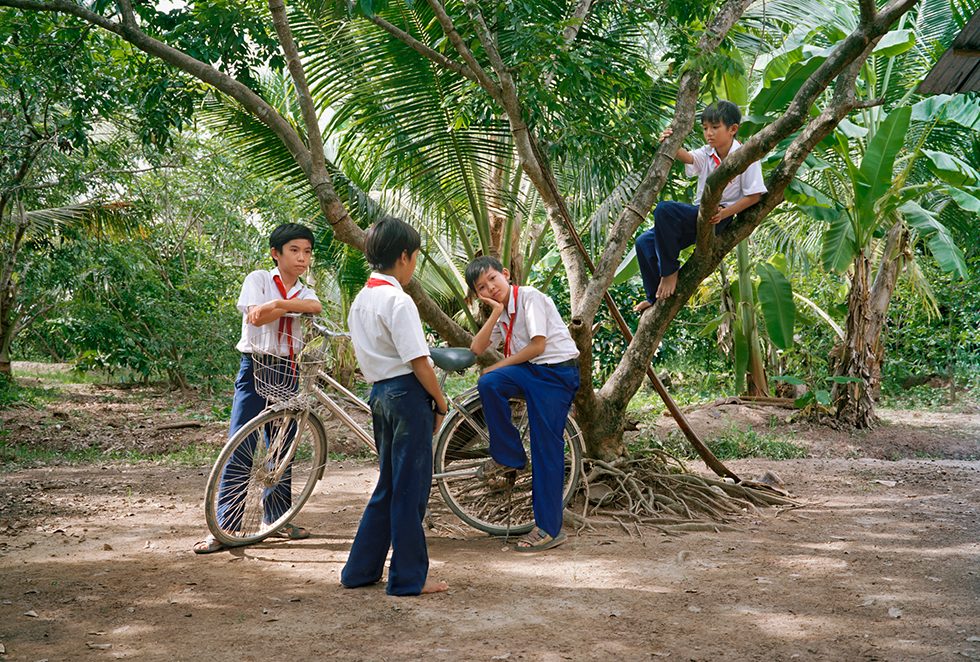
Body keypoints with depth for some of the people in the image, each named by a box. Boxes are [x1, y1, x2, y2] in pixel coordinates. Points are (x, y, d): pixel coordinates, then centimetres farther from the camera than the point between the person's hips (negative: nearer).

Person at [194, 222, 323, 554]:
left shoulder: (305, 292, 13)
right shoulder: (258, 279, 1)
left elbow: (315, 306, -13)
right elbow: (257, 316, -17)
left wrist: (277, 304, -22)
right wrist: (292, 306, -9)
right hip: (256, 368, -5)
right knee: (241, 448, -8)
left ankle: (277, 519, 23)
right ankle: (225, 527, -5)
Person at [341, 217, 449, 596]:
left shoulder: (361, 301, 13)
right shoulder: (398, 301, -15)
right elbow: (419, 362, -17)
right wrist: (440, 403, -6)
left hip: (380, 394, 9)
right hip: (408, 395, -9)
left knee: (388, 487, 17)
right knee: (410, 490, 0)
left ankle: (361, 570, 23)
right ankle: (409, 578, 8)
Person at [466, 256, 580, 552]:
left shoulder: (530, 297, -10)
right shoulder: (501, 312, 13)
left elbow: (537, 346, -17)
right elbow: (476, 349, 1)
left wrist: (499, 365, -8)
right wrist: (495, 314, -8)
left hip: (557, 374, -7)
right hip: (529, 372, 7)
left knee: (546, 450, -9)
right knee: (488, 384, -23)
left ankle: (549, 529, -3)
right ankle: (508, 459, -8)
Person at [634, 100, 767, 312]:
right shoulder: (706, 154, 8)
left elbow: (754, 195, -10)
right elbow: (688, 157, -14)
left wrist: (724, 214, -22)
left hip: (718, 218, -7)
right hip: (699, 214, 8)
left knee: (665, 209, -30)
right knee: (645, 242, 0)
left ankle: (670, 271, -17)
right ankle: (656, 297, 11)